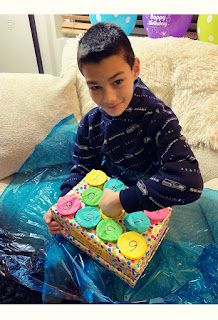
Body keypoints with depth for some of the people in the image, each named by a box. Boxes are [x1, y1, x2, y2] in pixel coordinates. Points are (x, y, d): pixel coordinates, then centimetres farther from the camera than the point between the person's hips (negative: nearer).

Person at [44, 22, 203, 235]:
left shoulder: (158, 117, -26)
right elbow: (82, 169, -1)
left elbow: (189, 181, -37)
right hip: (106, 196, 3)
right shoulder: (90, 124, -11)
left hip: (147, 209, -2)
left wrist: (122, 201, -38)